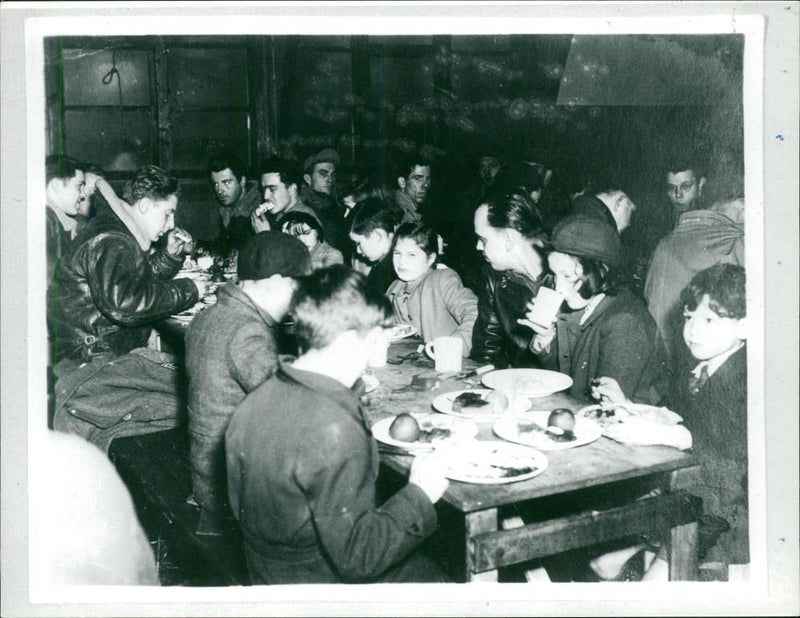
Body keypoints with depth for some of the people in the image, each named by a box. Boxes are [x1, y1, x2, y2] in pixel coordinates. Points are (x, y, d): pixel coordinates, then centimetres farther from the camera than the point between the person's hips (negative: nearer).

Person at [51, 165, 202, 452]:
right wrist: (187, 290, -22)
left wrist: (172, 254, 12)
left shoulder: (121, 236, 17)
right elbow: (124, 302, -32)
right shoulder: (111, 242, -17)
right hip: (86, 361, -11)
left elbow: (144, 280, 32)